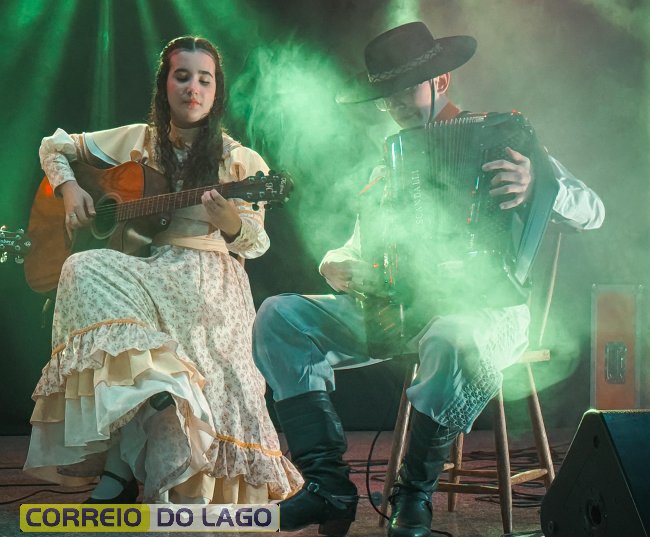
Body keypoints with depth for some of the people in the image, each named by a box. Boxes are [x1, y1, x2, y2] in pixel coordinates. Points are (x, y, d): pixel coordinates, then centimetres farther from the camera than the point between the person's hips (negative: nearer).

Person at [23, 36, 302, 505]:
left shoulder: (239, 161, 6)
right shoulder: (137, 141, 14)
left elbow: (256, 243, 0)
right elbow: (55, 146, 26)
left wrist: (229, 221, -22)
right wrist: (69, 189, 6)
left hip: (208, 274, -2)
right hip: (140, 268, 3)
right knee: (84, 271, -32)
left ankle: (122, 465, -30)